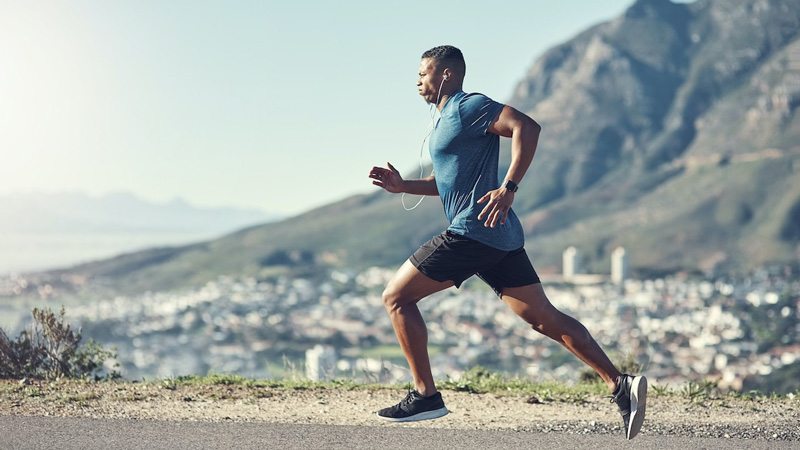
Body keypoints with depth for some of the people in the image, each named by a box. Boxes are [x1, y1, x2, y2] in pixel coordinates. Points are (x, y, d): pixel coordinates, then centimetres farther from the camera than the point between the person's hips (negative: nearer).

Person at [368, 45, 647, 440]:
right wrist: (403, 186, 19)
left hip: (473, 231, -10)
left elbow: (526, 126, -19)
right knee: (544, 318, 5)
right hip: (500, 237, 10)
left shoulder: (467, 107, -6)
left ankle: (425, 395, 1)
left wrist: (508, 188, -25)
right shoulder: (447, 119, 24)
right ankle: (620, 384, -1)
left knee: (396, 297, -1)